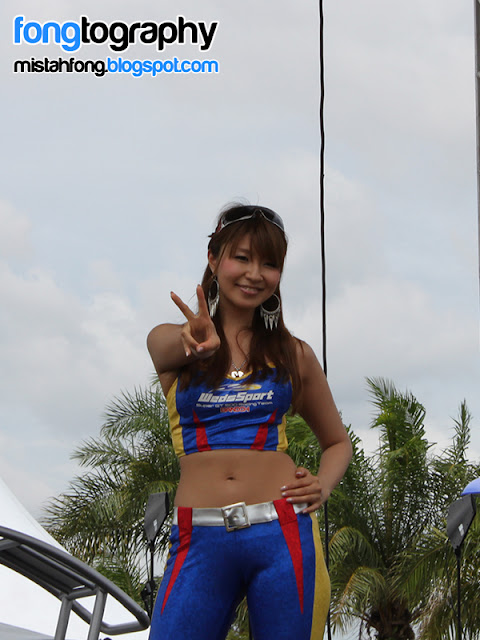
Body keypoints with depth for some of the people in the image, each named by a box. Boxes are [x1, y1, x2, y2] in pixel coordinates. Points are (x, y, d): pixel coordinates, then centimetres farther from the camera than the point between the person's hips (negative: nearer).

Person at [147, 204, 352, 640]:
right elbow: (167, 347, -17)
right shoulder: (170, 342, 9)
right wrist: (198, 343, -41)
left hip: (284, 536, 1)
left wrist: (322, 488, 1)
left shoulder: (293, 355, 12)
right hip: (201, 542, -1)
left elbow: (338, 442, 23)